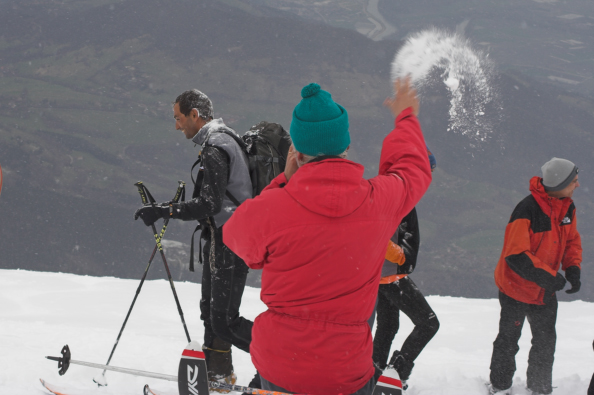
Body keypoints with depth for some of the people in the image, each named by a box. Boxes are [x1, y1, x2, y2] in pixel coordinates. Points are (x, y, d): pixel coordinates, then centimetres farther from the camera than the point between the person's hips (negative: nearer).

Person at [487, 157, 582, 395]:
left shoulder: (567, 208, -6)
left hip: (545, 292, 7)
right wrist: (549, 277, -30)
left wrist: (573, 268, -8)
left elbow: (571, 240, 10)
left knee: (545, 341, 15)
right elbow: (516, 255, -30)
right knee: (508, 340, 9)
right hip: (516, 288, -7)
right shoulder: (527, 210, -30)